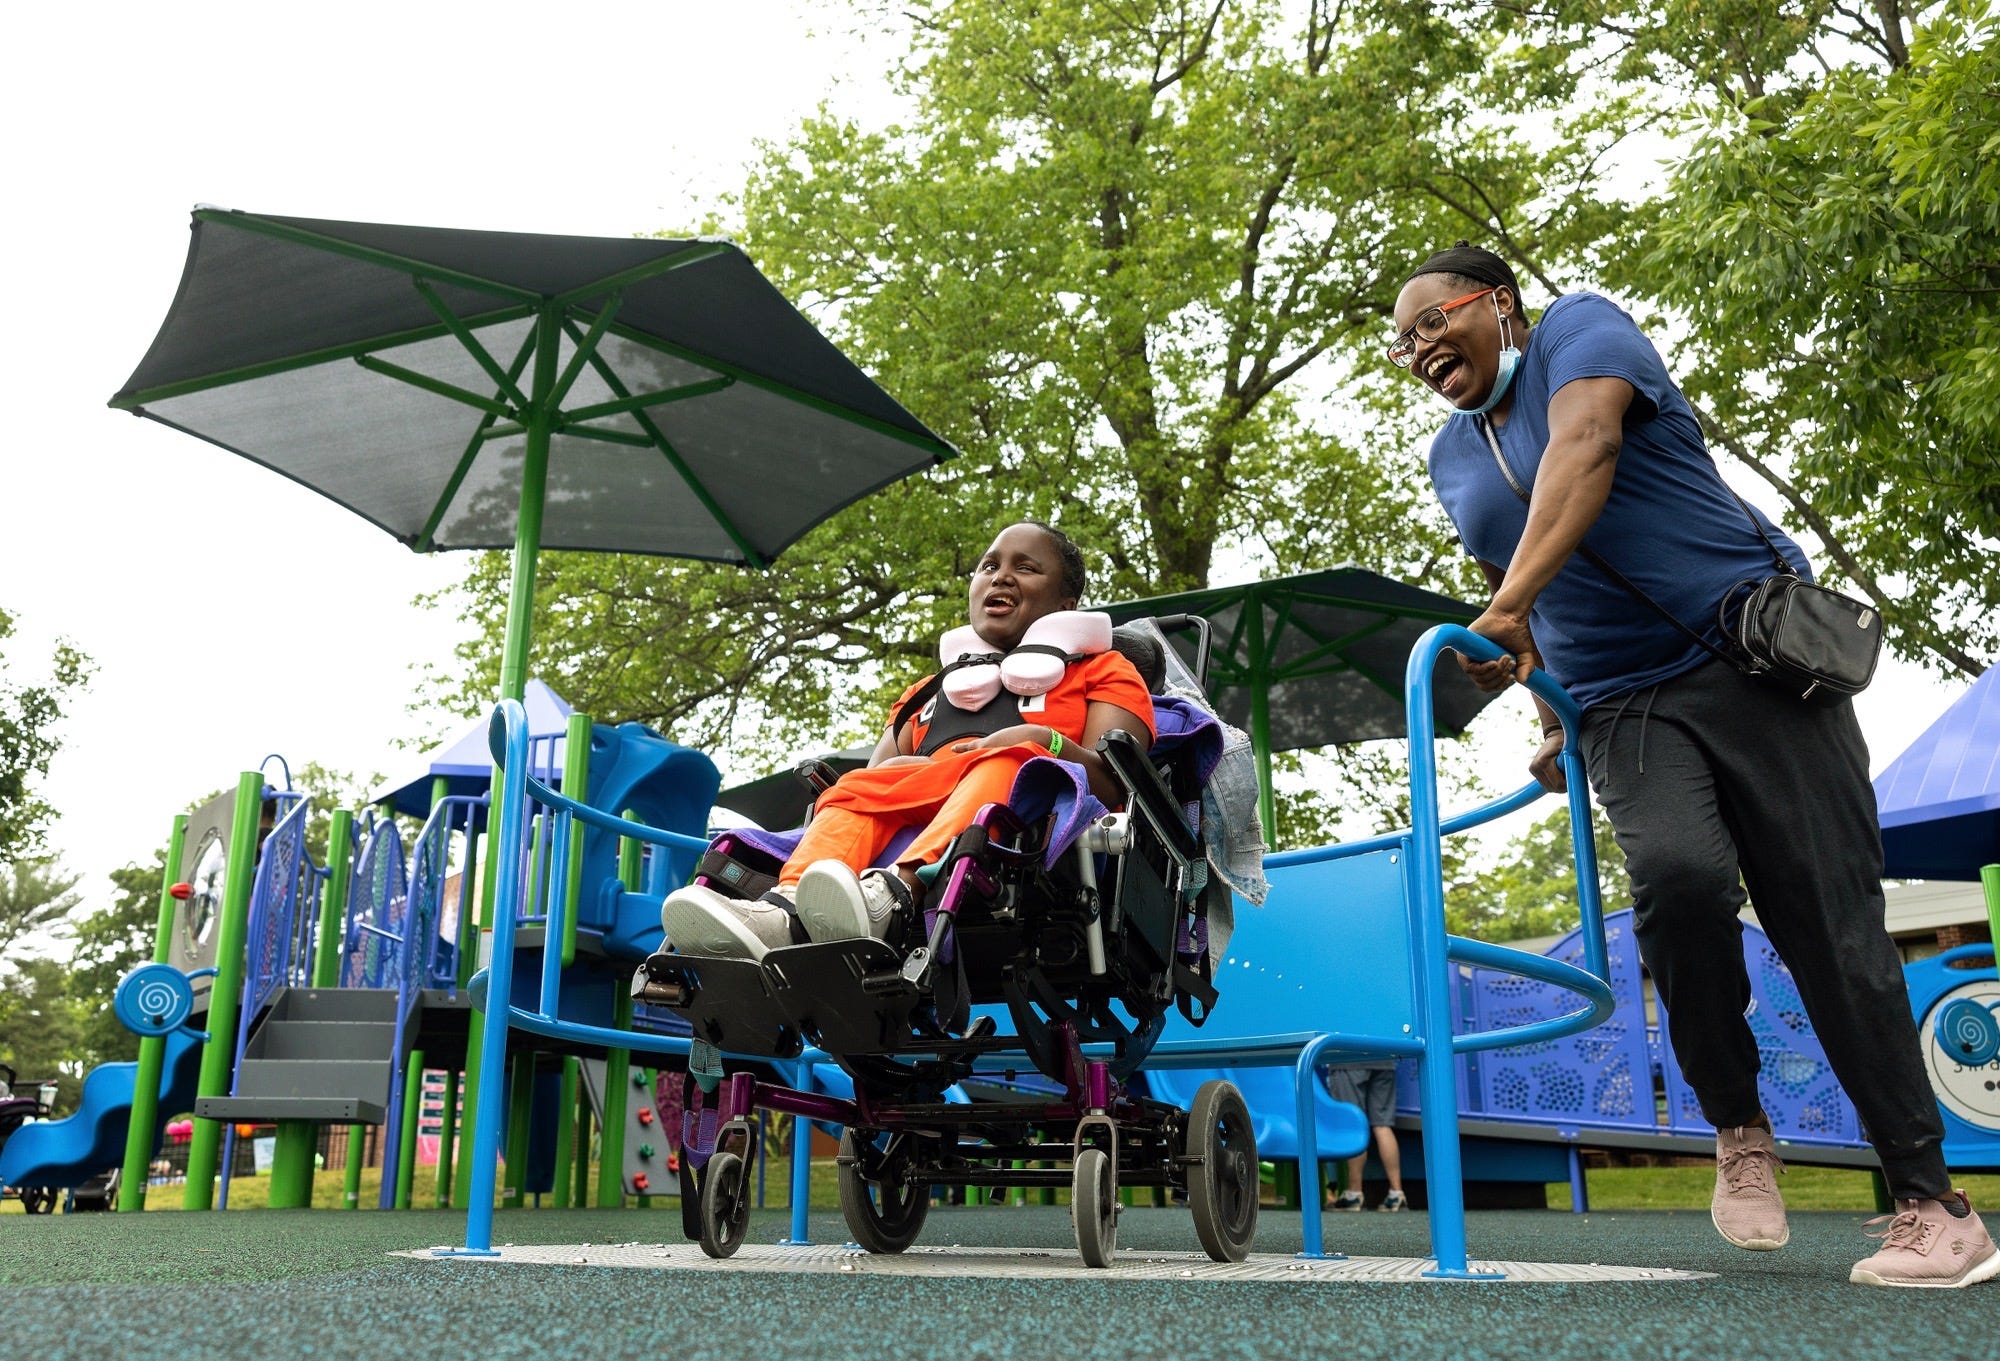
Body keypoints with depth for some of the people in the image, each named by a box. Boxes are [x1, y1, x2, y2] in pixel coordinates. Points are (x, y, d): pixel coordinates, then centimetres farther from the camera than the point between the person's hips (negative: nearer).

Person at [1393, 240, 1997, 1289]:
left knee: (1830, 924, -7)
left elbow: (1582, 449, -23)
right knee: (1677, 873, -26)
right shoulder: (1452, 457, 16)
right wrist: (1555, 720, 18)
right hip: (1623, 709, 4)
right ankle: (1738, 1130, -5)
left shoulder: (1579, 328, -2)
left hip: (1755, 654, -3)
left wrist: (1511, 601, -34)